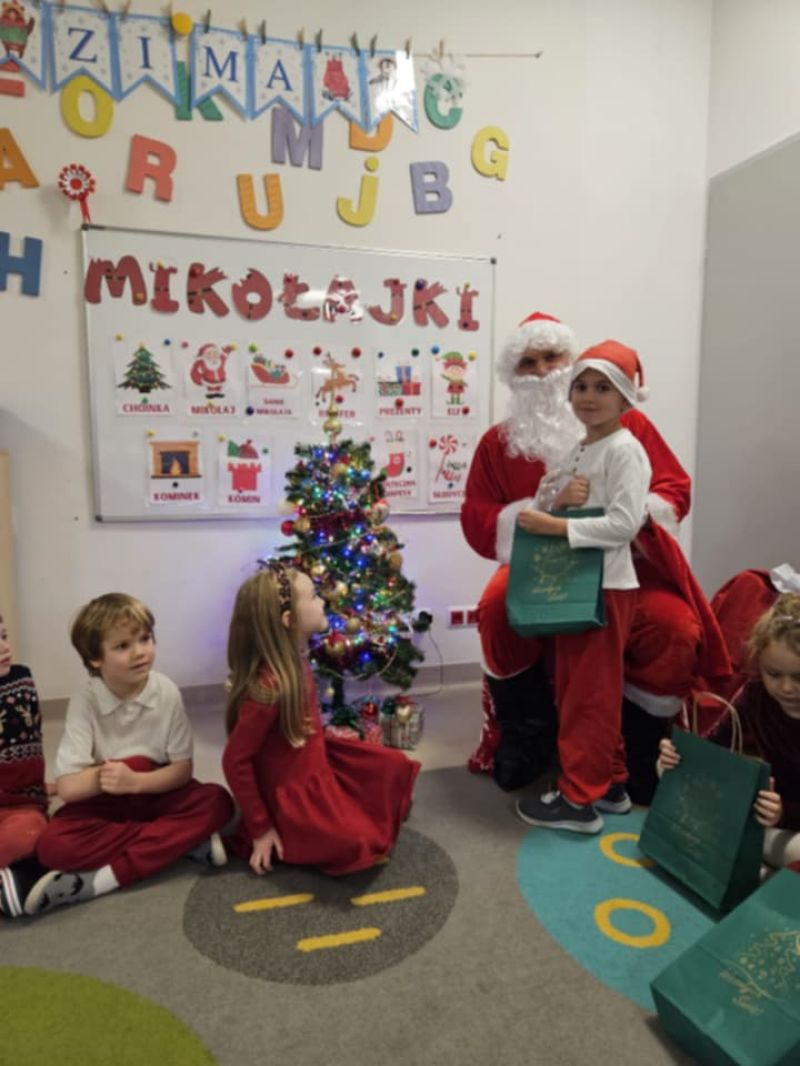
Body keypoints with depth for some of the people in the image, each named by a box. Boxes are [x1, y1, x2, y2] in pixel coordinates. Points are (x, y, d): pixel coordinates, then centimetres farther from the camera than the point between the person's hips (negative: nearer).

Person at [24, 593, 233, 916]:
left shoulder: (167, 692, -16)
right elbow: (67, 787, -18)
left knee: (216, 802, -26)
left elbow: (183, 770, -14)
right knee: (53, 845, -29)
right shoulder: (84, 703, -17)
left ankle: (106, 878, -27)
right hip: (105, 803, 0)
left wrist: (136, 780, -28)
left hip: (157, 794, 1)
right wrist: (106, 774, -28)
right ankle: (184, 840, -22)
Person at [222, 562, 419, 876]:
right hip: (292, 794, -9)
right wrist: (260, 829, -19)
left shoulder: (295, 663, -5)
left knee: (395, 768, 10)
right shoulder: (269, 686, -33)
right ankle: (289, 841, 4)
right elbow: (235, 761, -25)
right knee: (360, 846, -18)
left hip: (318, 765, 9)